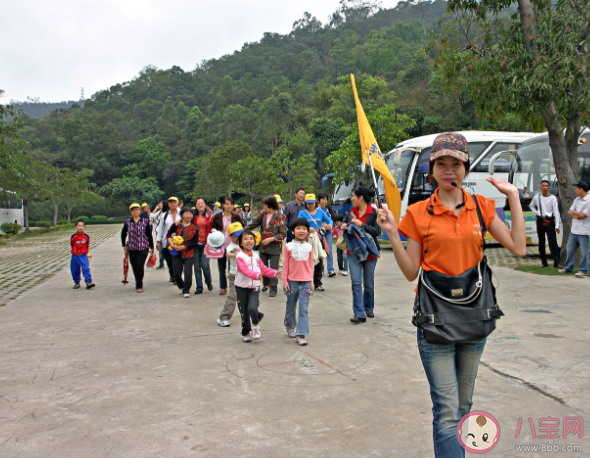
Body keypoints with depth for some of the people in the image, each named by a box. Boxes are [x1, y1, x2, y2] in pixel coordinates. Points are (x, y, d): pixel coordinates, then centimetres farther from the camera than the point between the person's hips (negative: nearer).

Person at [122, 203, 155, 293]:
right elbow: (123, 234, 18)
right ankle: (139, 284, 23)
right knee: (134, 267, 6)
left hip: (143, 248, -2)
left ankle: (139, 286, -2)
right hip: (132, 248, 2)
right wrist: (124, 245, 12)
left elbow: (149, 235, 5)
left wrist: (152, 247, 7)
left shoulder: (145, 221, -1)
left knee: (140, 266, -13)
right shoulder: (128, 222, 3)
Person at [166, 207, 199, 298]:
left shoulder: (194, 228, -1)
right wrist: (172, 244, -9)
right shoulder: (176, 225, 1)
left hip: (189, 253, -2)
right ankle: (181, 287, 32)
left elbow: (194, 242, -6)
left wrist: (183, 247, -15)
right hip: (177, 253, 2)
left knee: (188, 272, -7)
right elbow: (168, 235, 7)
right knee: (177, 273, 7)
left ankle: (186, 290, 7)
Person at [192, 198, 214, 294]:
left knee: (205, 264, -12)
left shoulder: (210, 216, 3)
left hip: (206, 244, -2)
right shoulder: (194, 217, 6)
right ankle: (199, 287, 14)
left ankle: (209, 282, 16)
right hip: (196, 244, 2)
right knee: (197, 267, 4)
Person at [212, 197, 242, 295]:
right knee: (222, 267, 7)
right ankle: (223, 287, 18)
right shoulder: (217, 217, 2)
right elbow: (212, 228, 10)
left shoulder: (236, 217, 2)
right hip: (221, 245, 1)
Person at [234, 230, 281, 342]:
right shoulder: (240, 256, -11)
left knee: (252, 308, -19)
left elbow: (264, 269, 14)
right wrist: (256, 275, -40)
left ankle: (256, 325, 10)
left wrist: (274, 273, 1)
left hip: (254, 287, 2)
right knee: (244, 311, 6)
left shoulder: (256, 256, 8)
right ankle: (246, 332, 25)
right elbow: (245, 270, -26)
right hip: (242, 287, -2)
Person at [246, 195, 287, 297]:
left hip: (275, 247, -5)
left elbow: (283, 233, -12)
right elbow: (254, 224, 15)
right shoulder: (263, 214, 5)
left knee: (273, 268, -2)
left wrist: (271, 239, -18)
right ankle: (266, 284, 34)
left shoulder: (279, 217, -10)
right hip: (263, 246, 5)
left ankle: (273, 289, 9)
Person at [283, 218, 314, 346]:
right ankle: (290, 327, 36)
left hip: (306, 282, 1)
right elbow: (285, 265, 1)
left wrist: (311, 282, 9)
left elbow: (311, 265, 10)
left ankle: (301, 335, -5)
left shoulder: (309, 247, 4)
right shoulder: (289, 246, -3)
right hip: (292, 281, -1)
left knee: (303, 309, -6)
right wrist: (285, 281, -2)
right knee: (291, 307, 14)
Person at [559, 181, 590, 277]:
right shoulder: (577, 199, 12)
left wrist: (574, 212, 0)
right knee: (570, 249, 15)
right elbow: (570, 212, 9)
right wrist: (576, 215, -11)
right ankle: (568, 267, 27)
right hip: (574, 229, 8)